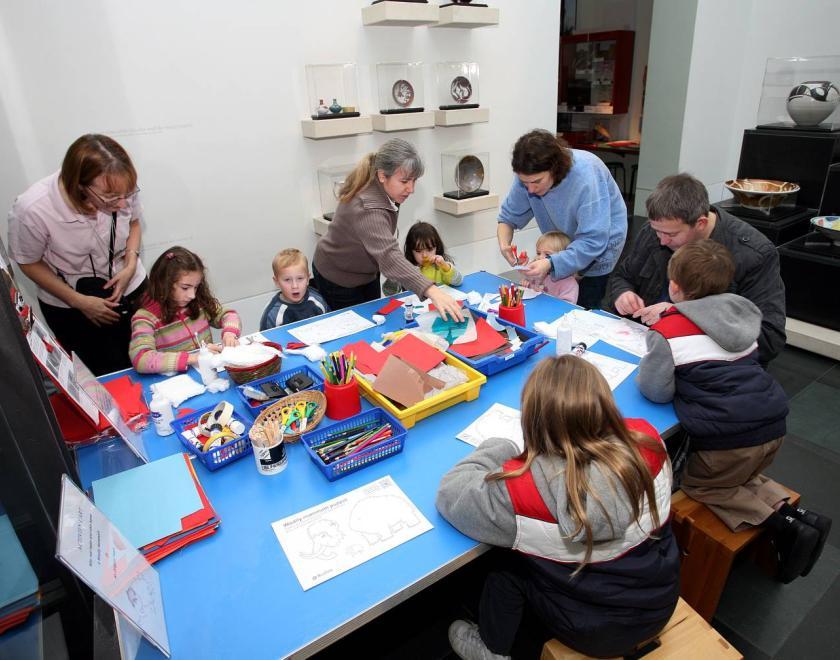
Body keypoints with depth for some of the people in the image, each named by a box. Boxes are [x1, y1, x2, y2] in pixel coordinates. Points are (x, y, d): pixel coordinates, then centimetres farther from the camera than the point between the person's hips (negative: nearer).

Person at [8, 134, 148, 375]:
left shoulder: (122, 188, -24)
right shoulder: (32, 210, -30)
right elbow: (30, 264, -11)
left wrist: (131, 264, -15)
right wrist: (79, 301, -16)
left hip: (131, 289, 2)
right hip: (69, 307, -2)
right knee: (112, 375, 8)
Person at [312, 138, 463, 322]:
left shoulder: (377, 188, -12)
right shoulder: (368, 209, -39)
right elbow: (389, 256, -54)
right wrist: (432, 291, -65)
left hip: (366, 271, 8)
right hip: (338, 280, -8)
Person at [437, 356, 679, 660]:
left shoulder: (520, 488, -35)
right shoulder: (646, 440, -23)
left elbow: (450, 494, -18)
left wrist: (501, 448, -8)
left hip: (593, 633, -4)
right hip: (660, 603, 5)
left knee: (507, 565, 17)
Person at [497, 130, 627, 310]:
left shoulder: (585, 176, -33)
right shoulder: (529, 175, -19)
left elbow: (593, 241, -34)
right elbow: (509, 216, -8)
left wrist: (551, 264, -46)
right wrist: (504, 243, -30)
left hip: (601, 243, -4)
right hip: (563, 246, 5)